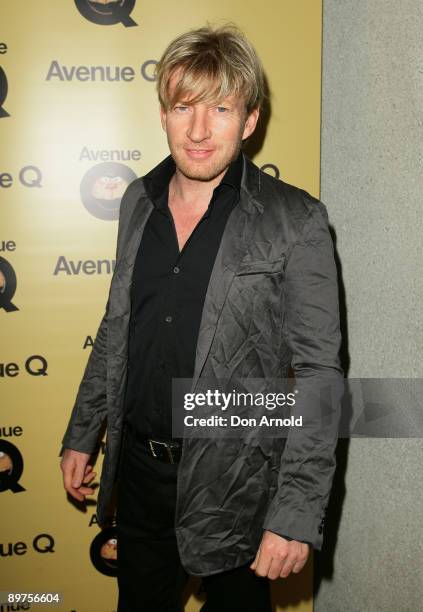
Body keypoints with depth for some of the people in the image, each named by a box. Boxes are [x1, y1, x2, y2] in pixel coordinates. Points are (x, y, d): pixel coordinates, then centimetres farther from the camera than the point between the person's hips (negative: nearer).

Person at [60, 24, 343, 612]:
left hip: (234, 481, -4)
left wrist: (297, 514, -18)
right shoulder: (139, 201, 2)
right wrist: (81, 435, 14)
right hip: (138, 465, 5)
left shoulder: (295, 222, -15)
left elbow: (319, 375, -15)